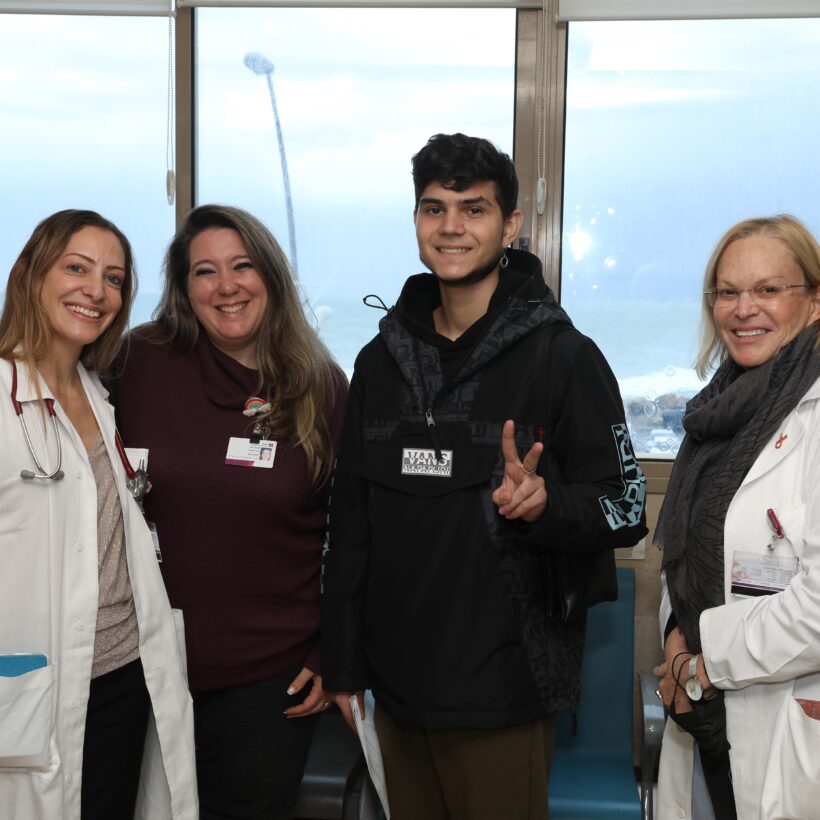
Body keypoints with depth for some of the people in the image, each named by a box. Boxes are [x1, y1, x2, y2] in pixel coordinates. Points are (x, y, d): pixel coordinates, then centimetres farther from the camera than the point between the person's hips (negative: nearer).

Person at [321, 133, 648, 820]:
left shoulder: (562, 356, -8)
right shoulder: (382, 360, 7)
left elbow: (626, 509, -7)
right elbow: (351, 521, 11)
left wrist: (546, 505, -29)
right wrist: (343, 666, 10)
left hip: (502, 693, -4)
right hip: (396, 690, 5)